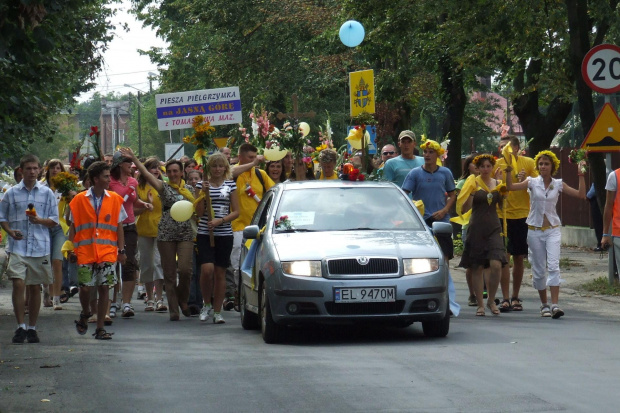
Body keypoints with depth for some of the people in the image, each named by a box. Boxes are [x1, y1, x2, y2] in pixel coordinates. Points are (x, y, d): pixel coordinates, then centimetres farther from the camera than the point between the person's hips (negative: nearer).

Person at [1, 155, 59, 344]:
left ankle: (32, 328, 16)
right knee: (18, 284, -14)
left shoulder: (47, 193, 7)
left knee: (35, 287, 7)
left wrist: (40, 220, -11)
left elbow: (54, 220, 8)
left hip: (40, 247, 1)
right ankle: (21, 327, -7)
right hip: (18, 247, -1)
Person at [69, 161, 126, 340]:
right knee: (85, 287, -4)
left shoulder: (115, 199, 6)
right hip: (85, 252, -1)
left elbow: (119, 227, 9)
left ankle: (100, 328, 4)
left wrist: (121, 250, 3)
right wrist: (71, 249, 1)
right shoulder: (80, 199, 3)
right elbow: (73, 227, 8)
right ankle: (85, 314, 27)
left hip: (107, 252, 1)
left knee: (104, 288, -3)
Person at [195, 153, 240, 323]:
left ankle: (217, 311, 11)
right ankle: (207, 304, 5)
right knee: (207, 269, -17)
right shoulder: (202, 184, 5)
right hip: (204, 234, -1)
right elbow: (199, 212, 1)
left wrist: (219, 221, -11)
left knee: (220, 273, 3)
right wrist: (204, 193, -11)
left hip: (225, 234, 1)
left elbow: (236, 212, 3)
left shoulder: (231, 185, 6)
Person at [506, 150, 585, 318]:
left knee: (553, 266, -16)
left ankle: (555, 305, -22)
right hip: (535, 230, 1)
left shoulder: (558, 184, 3)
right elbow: (511, 187, -12)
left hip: (553, 230, -1)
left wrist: (581, 175, -6)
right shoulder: (532, 182, 0)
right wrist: (508, 171, -26)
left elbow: (581, 195, 0)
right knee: (538, 270, 5)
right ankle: (544, 304, 20)